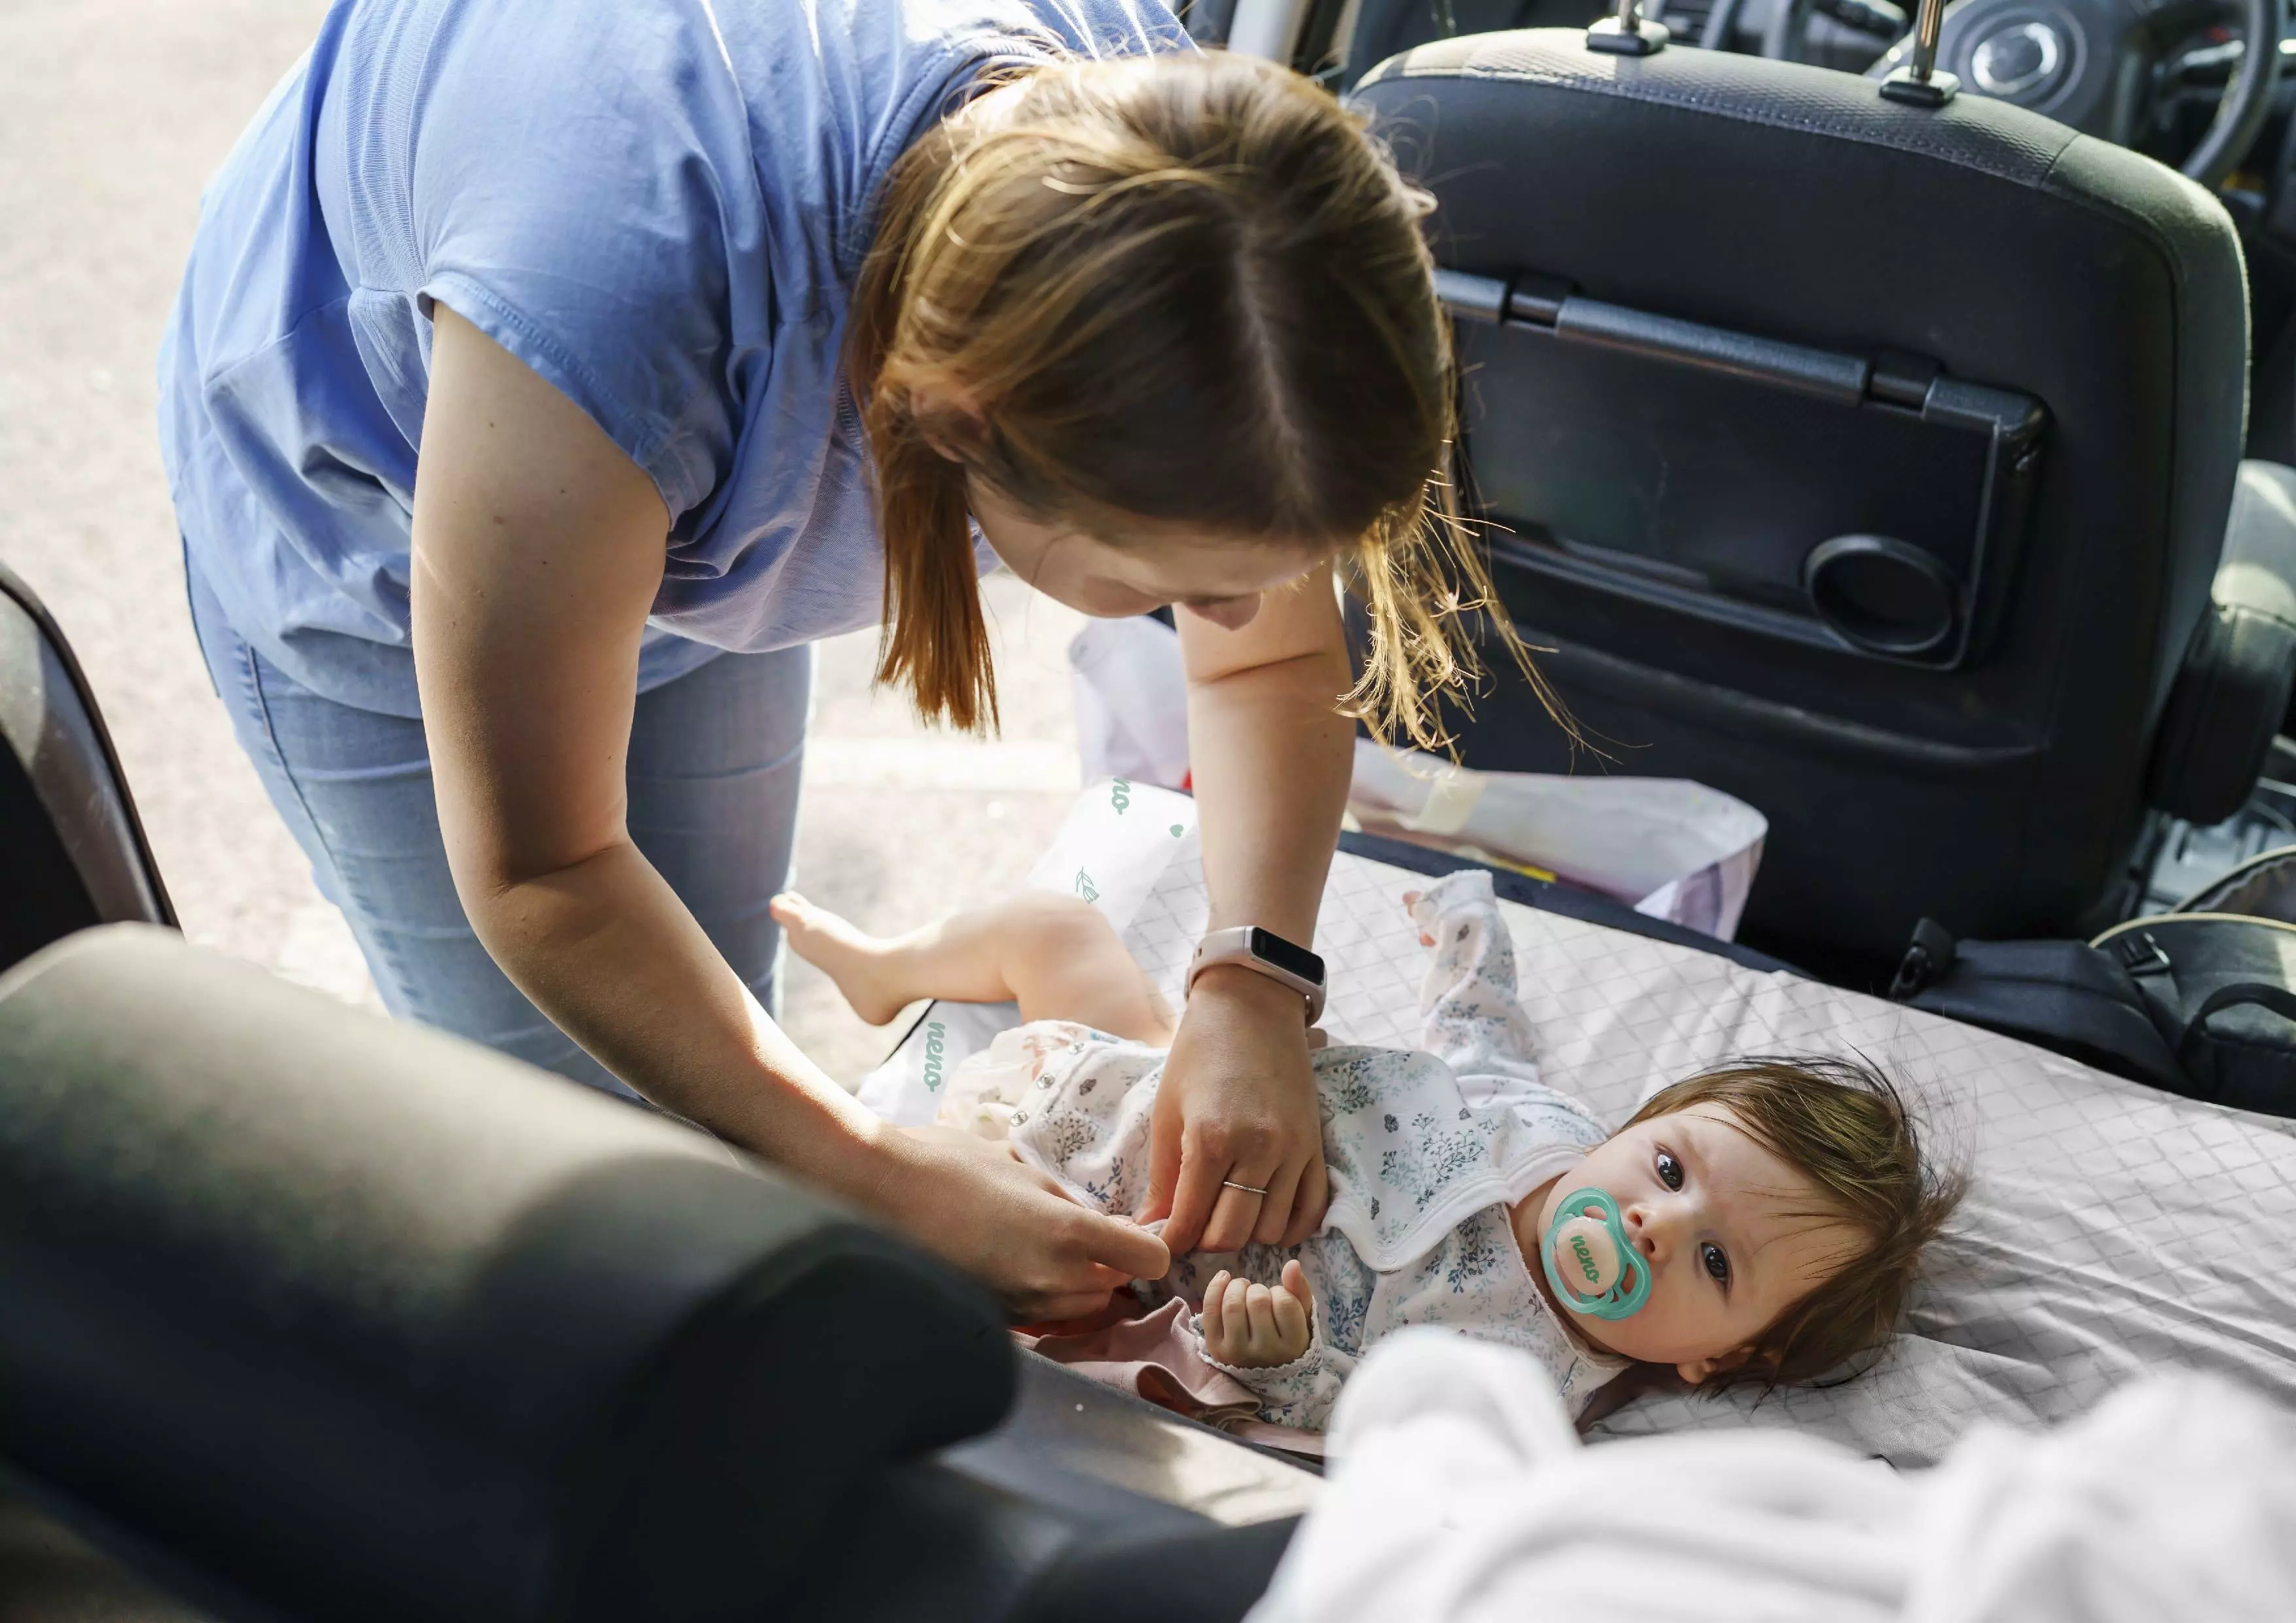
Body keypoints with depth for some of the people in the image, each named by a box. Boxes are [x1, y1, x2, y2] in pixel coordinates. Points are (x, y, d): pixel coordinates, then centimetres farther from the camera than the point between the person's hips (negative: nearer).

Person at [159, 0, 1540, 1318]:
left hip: (686, 521, 5)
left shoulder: (1168, 154, -31)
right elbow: (540, 874, -31)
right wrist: (891, 1181, -30)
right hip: (365, 542, -4)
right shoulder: (613, 303, -47)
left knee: (713, 1047, 12)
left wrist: (1257, 985, -29)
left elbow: (1275, 656, -13)